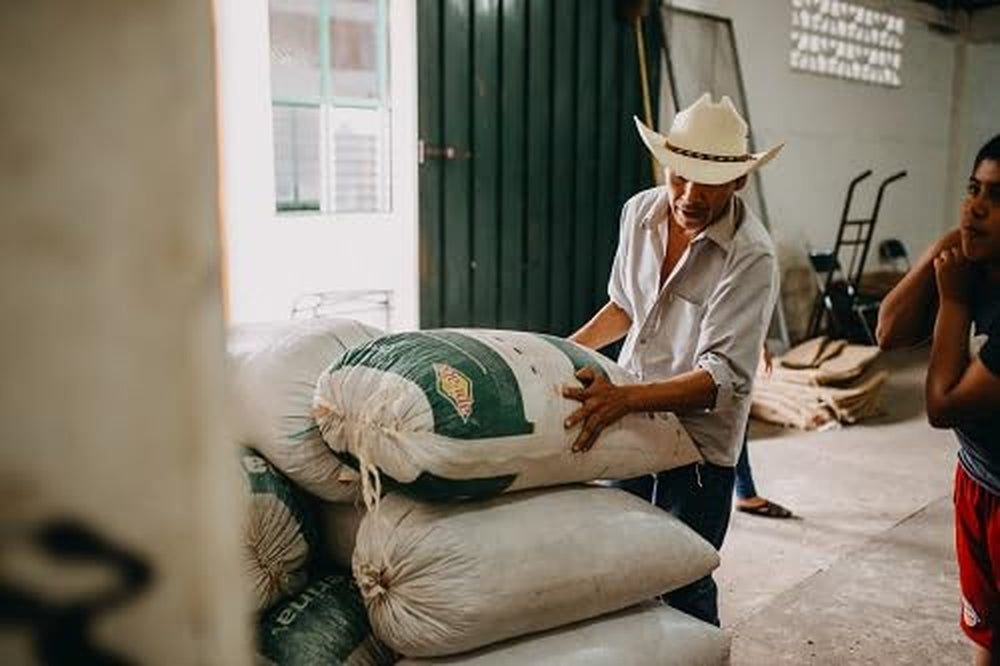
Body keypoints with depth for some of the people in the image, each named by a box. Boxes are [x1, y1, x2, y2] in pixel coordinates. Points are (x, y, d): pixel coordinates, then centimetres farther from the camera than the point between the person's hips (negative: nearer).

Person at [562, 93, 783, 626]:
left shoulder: (751, 258, -22)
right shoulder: (639, 212, -2)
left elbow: (723, 378, -28)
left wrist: (625, 397, -41)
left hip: (698, 443, -5)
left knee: (682, 589, 4)